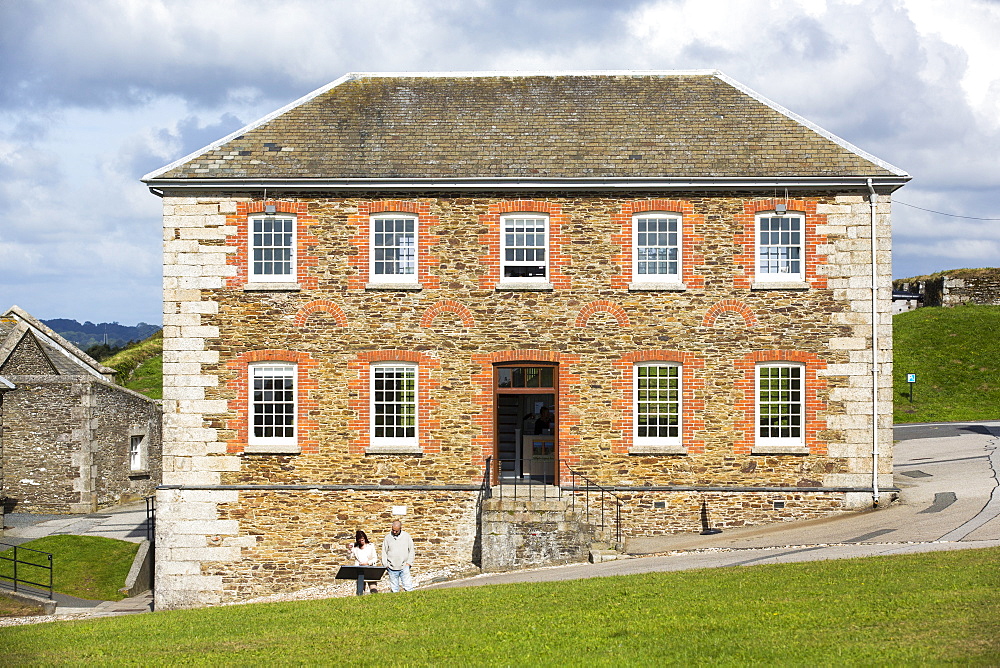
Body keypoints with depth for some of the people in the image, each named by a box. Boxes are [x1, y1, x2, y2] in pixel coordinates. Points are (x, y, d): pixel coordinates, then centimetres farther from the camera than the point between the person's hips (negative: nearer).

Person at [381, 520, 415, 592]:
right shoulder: (387, 537, 6)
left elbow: (411, 551, 10)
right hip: (392, 568, 1)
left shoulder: (406, 536, 5)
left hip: (404, 567, -1)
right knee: (394, 588, 2)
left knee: (408, 587, -6)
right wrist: (386, 565, 1)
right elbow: (384, 552, 9)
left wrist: (409, 562, 0)